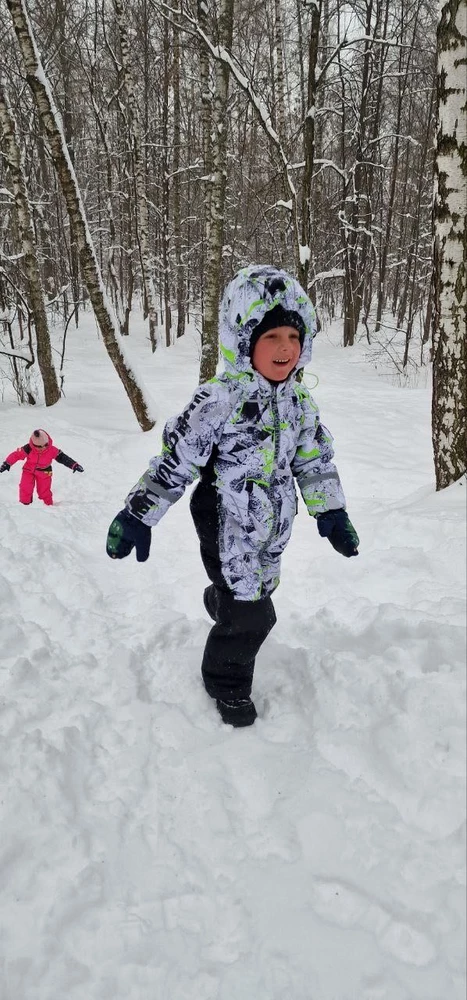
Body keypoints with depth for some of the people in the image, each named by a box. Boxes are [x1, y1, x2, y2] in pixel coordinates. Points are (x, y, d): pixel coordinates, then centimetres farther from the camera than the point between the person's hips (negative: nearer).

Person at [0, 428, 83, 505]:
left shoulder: (52, 450, -22)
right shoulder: (28, 449, -24)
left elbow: (62, 458, -19)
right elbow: (16, 455, -15)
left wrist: (74, 465, -26)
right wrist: (7, 464, -15)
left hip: (44, 473, 0)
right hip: (29, 470, 0)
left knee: (44, 491, 6)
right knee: (25, 489, -12)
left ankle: (49, 505, 28)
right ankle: (24, 503, 6)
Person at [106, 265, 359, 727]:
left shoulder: (300, 403, -1)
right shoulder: (219, 401, -22)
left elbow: (315, 460, 11)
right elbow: (175, 460, -18)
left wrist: (331, 513, 12)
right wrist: (138, 515, -15)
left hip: (272, 529, 7)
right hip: (228, 529, -6)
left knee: (254, 594, 24)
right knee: (251, 618, -1)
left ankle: (220, 602, 60)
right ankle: (226, 680, 27)